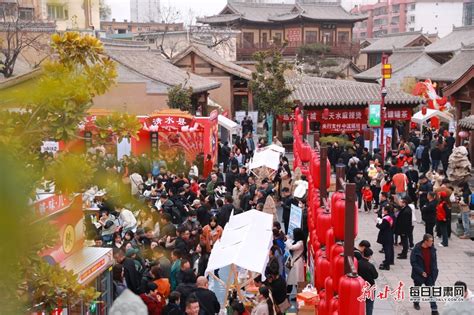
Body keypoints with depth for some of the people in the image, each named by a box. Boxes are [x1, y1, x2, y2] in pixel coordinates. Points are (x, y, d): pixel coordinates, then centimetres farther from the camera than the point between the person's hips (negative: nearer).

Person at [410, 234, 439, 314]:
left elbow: (434, 261, 7)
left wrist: (434, 272, 0)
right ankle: (416, 303, 44)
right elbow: (413, 262, -17)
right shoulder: (416, 249, -19)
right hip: (419, 274, -3)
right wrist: (421, 272, -21)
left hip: (430, 275, 3)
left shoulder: (432, 249, -5)